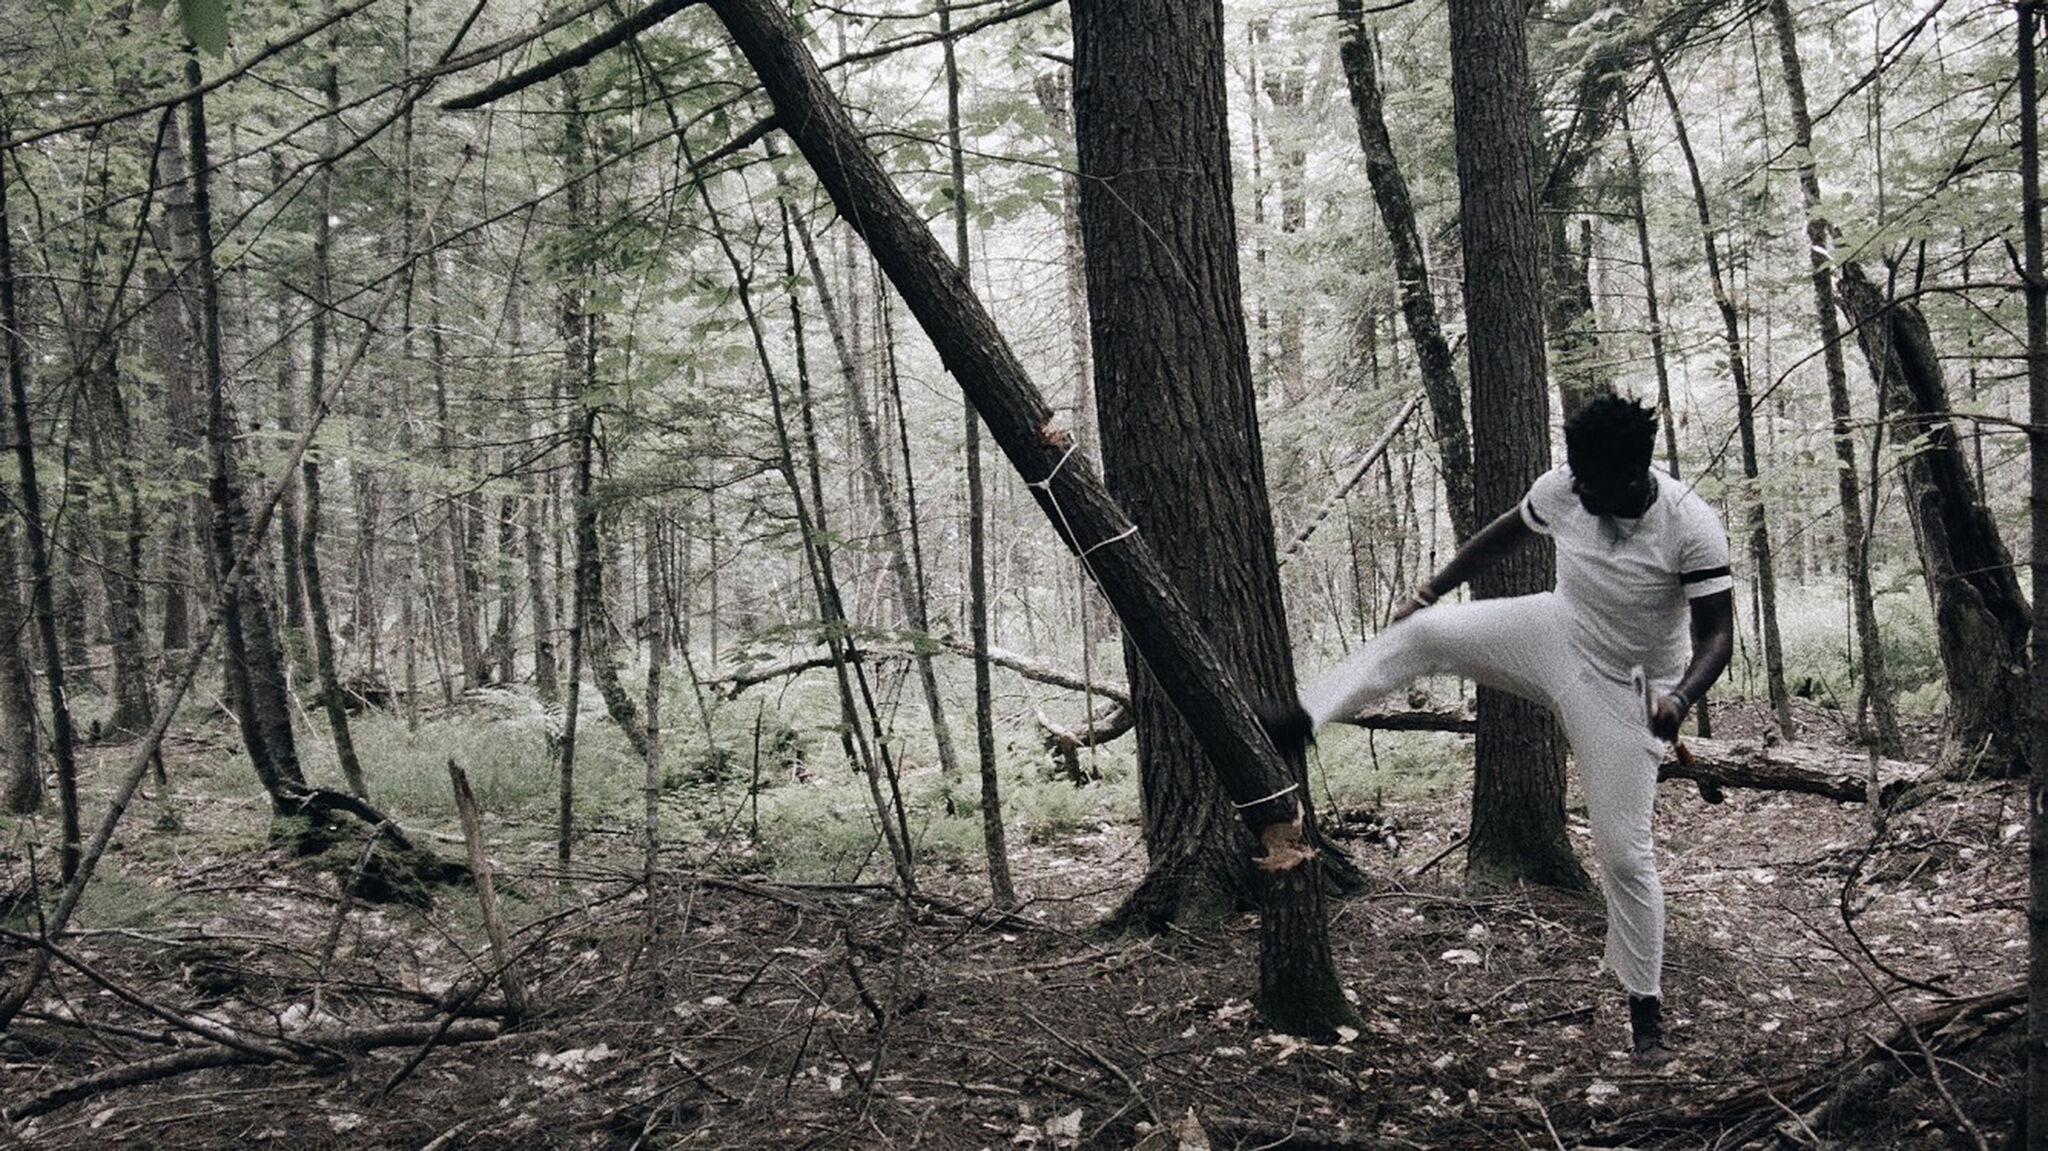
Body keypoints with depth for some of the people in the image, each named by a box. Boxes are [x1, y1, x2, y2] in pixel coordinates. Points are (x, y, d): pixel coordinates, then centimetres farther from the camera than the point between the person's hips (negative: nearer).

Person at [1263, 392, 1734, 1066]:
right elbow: (1508, 534, 8)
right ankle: (1299, 721, -15)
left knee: (1623, 853, -3)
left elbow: (1717, 633, -21)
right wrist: (1433, 588, 12)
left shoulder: (1692, 528, -25)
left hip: (1624, 689, -4)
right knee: (1420, 632, -18)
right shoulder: (1561, 490, -13)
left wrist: (1682, 698, -40)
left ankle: (1646, 1010, 15)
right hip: (1554, 635, 4)